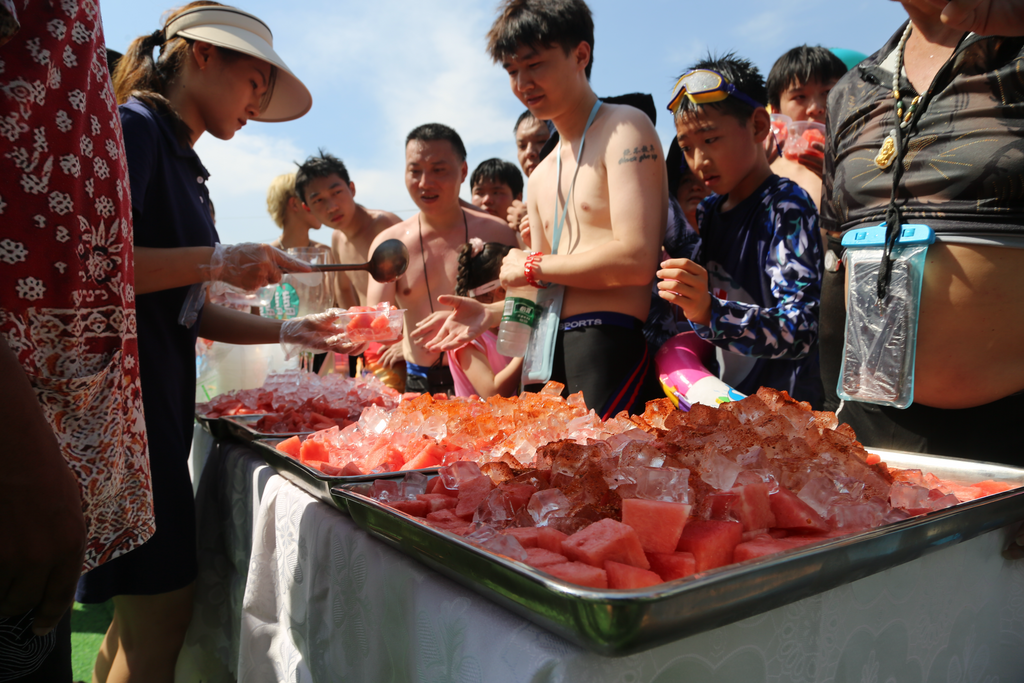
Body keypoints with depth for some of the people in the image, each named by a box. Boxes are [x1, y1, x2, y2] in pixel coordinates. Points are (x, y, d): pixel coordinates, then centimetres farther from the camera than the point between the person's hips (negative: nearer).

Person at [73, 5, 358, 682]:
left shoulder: (183, 162, 20)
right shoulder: (134, 128, -8)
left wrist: (289, 331, 13)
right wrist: (216, 260, -18)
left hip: (160, 405, 9)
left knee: (140, 611, 15)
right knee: (161, 604, -3)